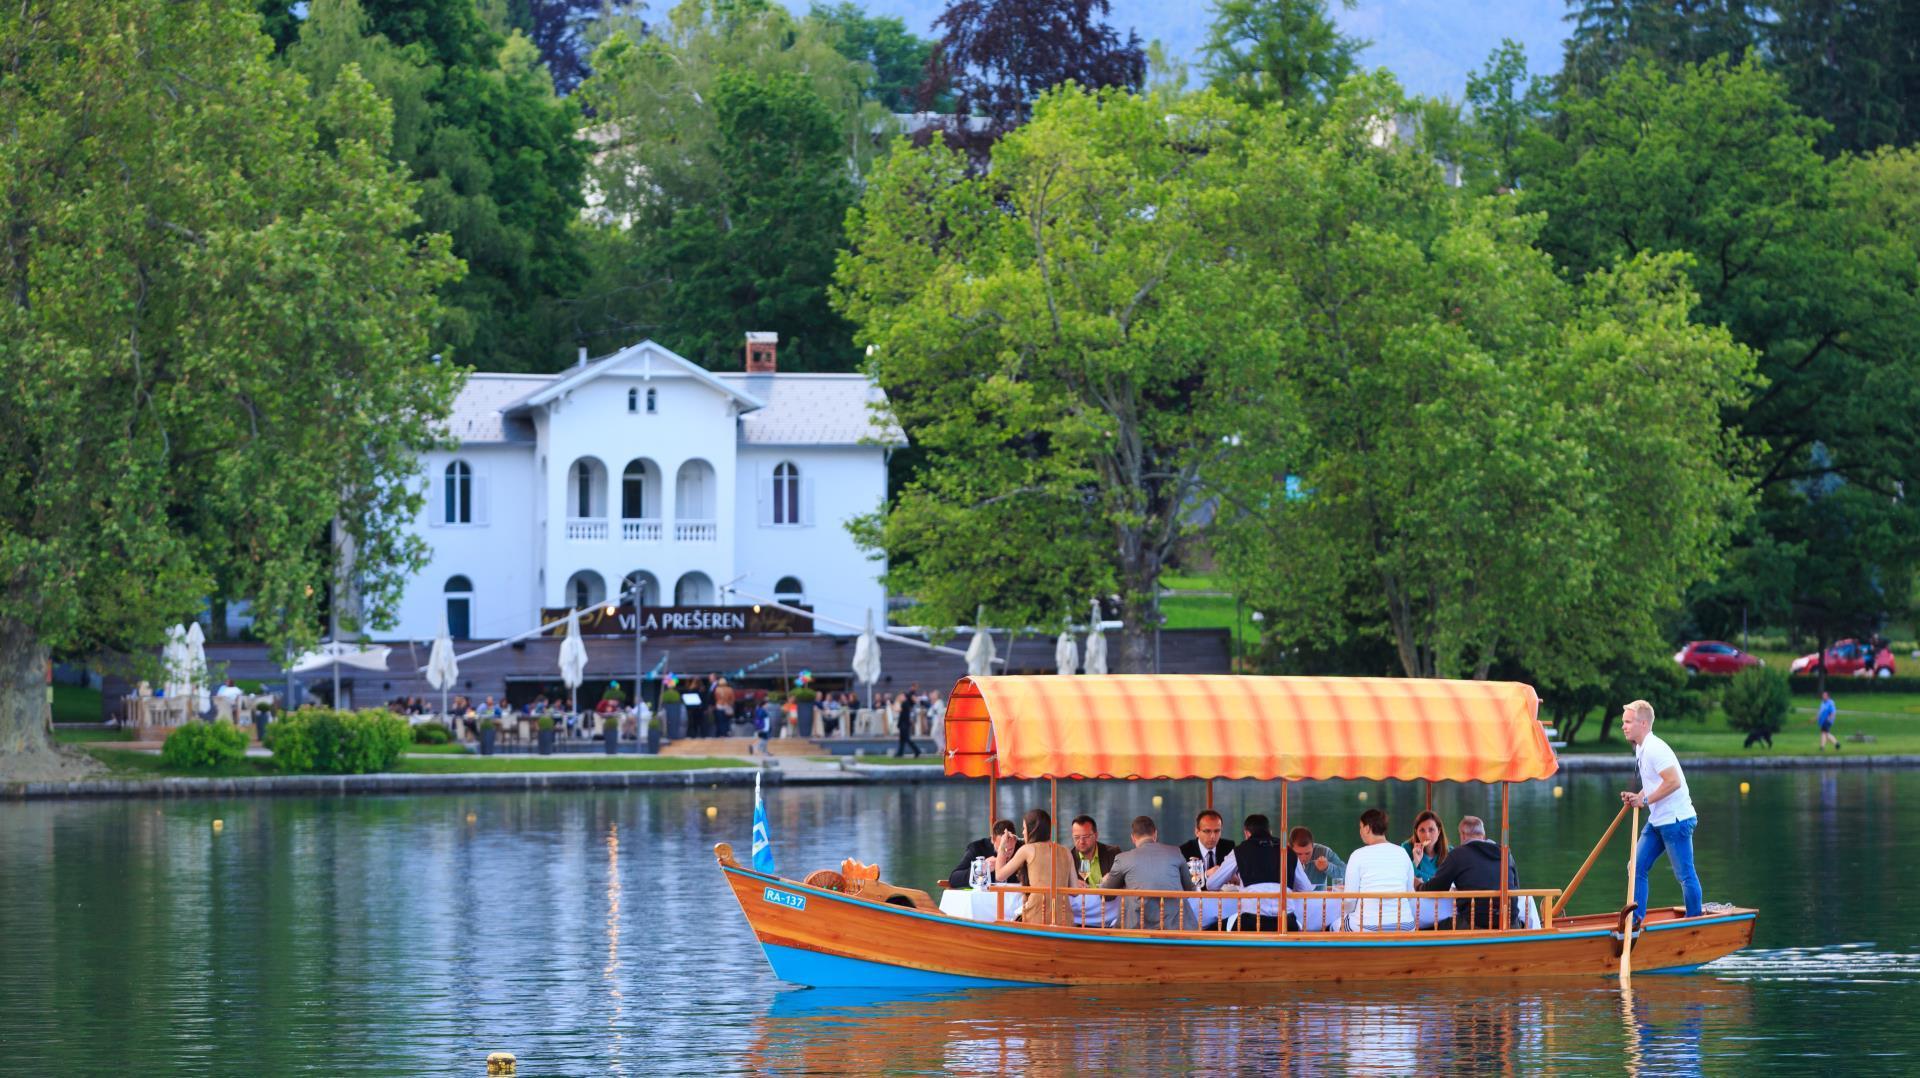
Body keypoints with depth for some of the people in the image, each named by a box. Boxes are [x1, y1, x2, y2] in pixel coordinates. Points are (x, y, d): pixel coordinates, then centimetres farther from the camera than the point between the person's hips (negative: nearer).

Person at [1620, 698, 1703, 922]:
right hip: (1657, 821, 10)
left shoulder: (1654, 749, -19)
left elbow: (1673, 782, -25)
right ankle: (1636, 920, 9)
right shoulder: (1641, 749, 13)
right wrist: (1636, 797, 5)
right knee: (1637, 867, 7)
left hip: (1676, 820, -10)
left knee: (1685, 875, -1)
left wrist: (1645, 799, -17)